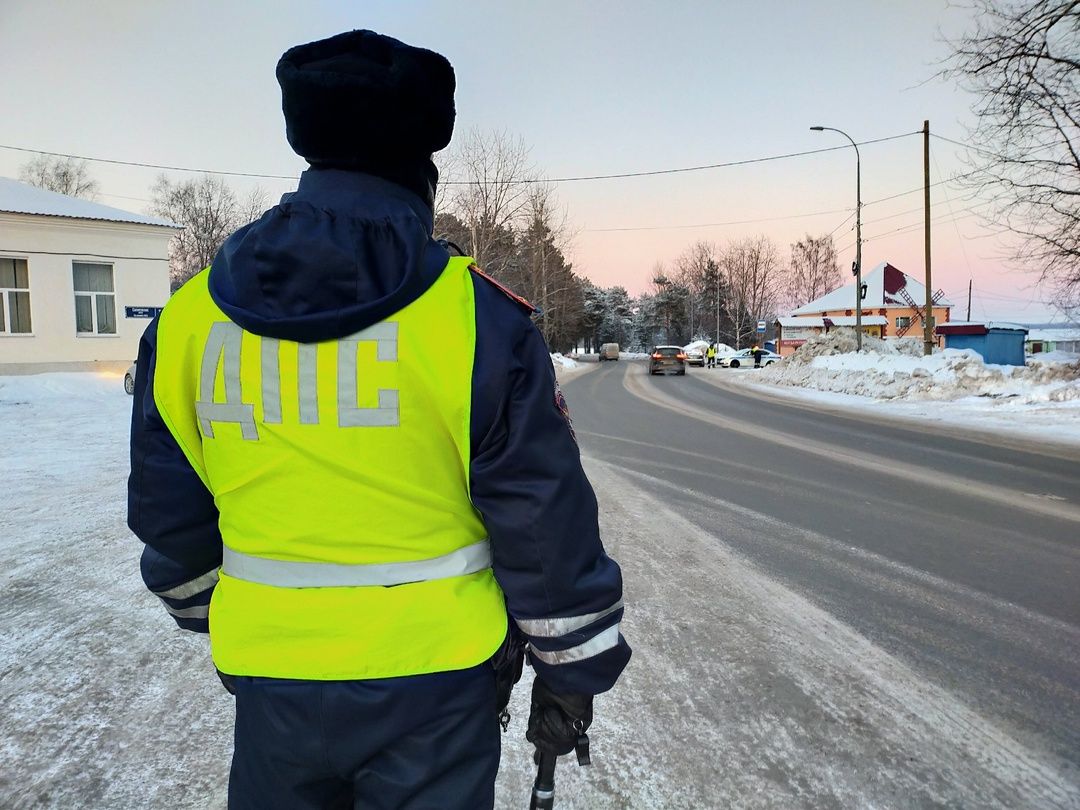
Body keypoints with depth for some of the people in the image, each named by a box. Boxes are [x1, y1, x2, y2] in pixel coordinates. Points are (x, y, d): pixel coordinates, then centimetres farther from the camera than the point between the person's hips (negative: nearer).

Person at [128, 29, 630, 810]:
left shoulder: (188, 319, -4)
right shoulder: (472, 314, -16)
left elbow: (170, 520, 6)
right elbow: (544, 523, -12)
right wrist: (572, 671, 2)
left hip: (271, 679, 3)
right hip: (434, 681, -2)